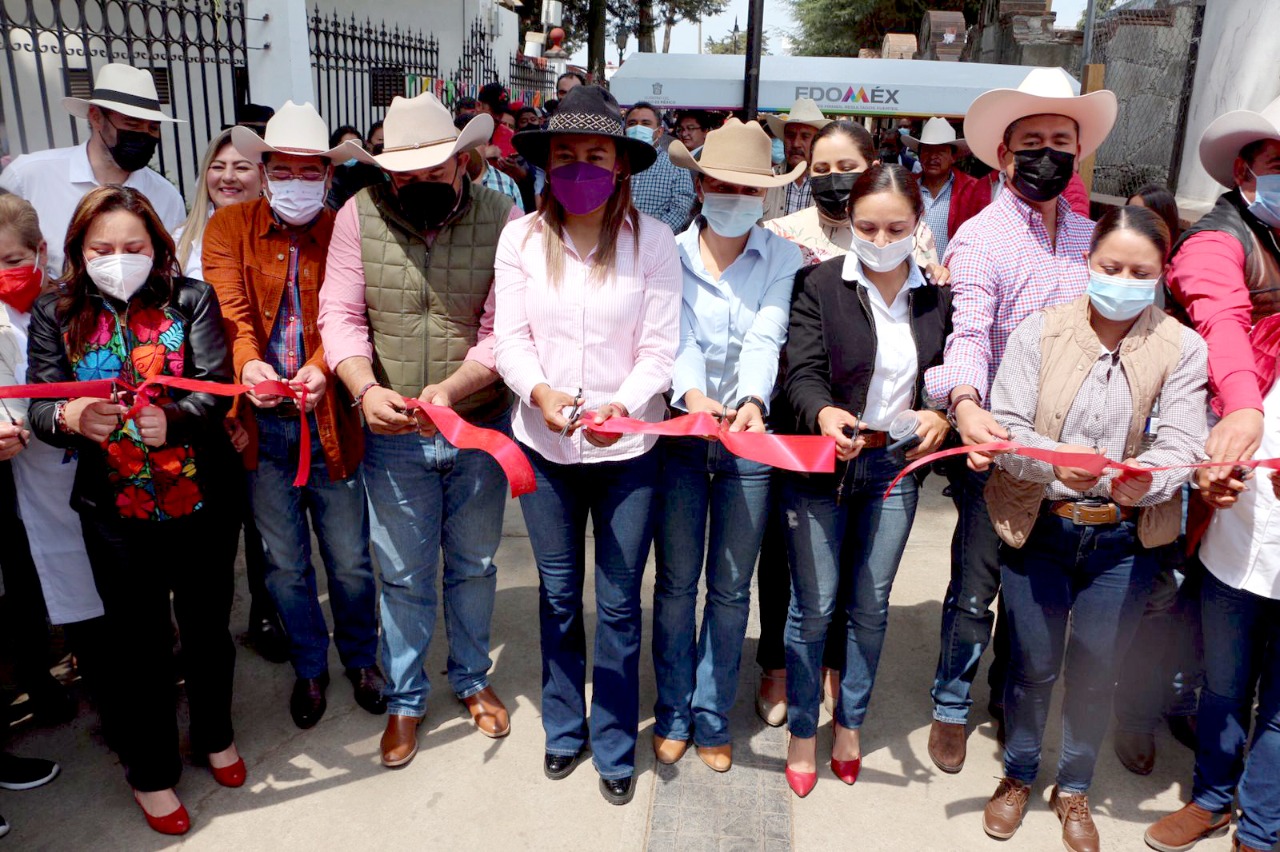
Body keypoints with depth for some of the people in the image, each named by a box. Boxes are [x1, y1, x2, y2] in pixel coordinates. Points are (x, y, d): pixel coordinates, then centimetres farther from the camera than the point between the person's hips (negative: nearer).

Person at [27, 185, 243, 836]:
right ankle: (151, 770, 34)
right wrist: (70, 418, -30)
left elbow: (216, 389, -14)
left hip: (201, 500, 0)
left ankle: (215, 733, 43)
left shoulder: (191, 300, -4)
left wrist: (170, 419, -34)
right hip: (115, 513, 1)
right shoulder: (55, 315, 1)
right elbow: (39, 410, -7)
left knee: (207, 624, 17)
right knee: (137, 638, 13)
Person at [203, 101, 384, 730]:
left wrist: (320, 368, -28)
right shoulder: (230, 227, 5)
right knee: (285, 563, 14)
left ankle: (361, 658, 36)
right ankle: (310, 667, 37)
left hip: (328, 418, -1)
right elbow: (230, 309, -8)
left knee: (349, 560, 9)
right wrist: (249, 363, -28)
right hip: (263, 422, 1)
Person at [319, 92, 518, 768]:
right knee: (403, 574, 13)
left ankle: (472, 678, 42)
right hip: (393, 435, 0)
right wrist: (366, 389, -25)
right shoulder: (361, 214, -6)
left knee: (473, 565, 18)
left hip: (480, 426, 0)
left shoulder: (501, 218, -9)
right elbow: (340, 314, -7)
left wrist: (452, 388, -29)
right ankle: (405, 698, 35)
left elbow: (504, 329, -13)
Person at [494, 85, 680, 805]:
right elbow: (511, 337, -3)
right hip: (544, 445, 2)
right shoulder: (522, 237, -1)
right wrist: (540, 391, -23)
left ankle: (615, 746, 29)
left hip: (627, 447, -2)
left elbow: (660, 348, -9)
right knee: (558, 593, 17)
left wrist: (621, 406, -26)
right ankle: (564, 729, 38)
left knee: (619, 603, 8)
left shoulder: (652, 240, -6)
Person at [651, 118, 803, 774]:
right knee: (676, 579, 9)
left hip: (750, 434, 0)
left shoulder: (784, 260, 0)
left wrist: (751, 401, -33)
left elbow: (765, 337, -14)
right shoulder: (672, 253, 1)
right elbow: (675, 335, -12)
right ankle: (674, 711, 28)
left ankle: (713, 716, 28)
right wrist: (691, 393, -32)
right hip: (680, 429, 0)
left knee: (731, 586, 10)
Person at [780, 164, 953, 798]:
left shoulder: (937, 297, 4)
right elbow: (803, 372, -14)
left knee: (870, 606, 14)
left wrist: (941, 417, -17)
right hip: (820, 465, -3)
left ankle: (850, 723, 34)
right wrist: (823, 413, -36)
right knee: (813, 606, 5)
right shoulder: (819, 284, -7)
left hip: (895, 467, 3)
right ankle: (802, 730, 25)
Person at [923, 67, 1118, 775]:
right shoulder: (979, 238, -8)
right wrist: (964, 404, -40)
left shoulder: (1092, 238, 10)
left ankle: (1010, 699, 36)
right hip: (992, 447, -5)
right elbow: (967, 334, -21)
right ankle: (951, 705, 24)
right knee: (976, 586, 2)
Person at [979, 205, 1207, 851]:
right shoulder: (1039, 330, -5)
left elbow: (1181, 442, -11)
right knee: (1033, 664, 10)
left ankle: (1073, 788, 38)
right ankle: (1018, 776, 37)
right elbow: (1004, 426, -12)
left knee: (1096, 672, 13)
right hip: (1037, 526, -1)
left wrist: (1145, 476, -33)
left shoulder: (1182, 348, -2)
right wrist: (1055, 461, -31)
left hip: (1125, 537, 1)